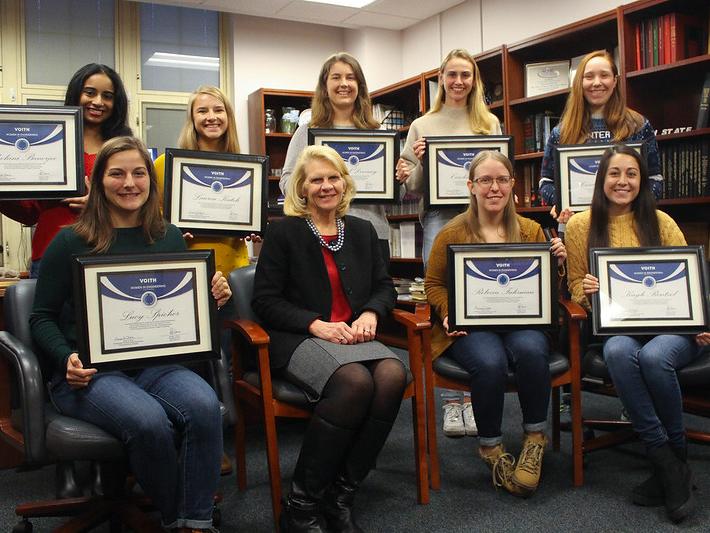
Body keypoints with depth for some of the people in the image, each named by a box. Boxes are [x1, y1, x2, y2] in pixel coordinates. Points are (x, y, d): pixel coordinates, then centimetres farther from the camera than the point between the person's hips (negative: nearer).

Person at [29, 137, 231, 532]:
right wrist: (67, 360, -12)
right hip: (90, 372, -3)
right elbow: (42, 317, 6)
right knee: (149, 421, -33)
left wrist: (214, 296, -3)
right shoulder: (71, 242, 3)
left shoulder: (170, 239, 13)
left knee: (205, 406, -31)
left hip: (157, 363, 3)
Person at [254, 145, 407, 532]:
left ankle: (340, 495, -16)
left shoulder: (362, 231, 19)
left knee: (392, 376, -29)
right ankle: (303, 501, -18)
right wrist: (316, 324, -15)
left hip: (352, 337, 5)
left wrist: (370, 314, -4)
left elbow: (384, 287, 20)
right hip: (298, 340, -4)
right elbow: (265, 300, -1)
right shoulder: (283, 232, 4)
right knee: (355, 381, -35)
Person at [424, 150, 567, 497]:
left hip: (523, 321, 2)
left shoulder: (531, 230, 11)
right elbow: (434, 284, 10)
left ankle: (535, 437, -9)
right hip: (471, 326, -2)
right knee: (490, 362, -34)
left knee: (530, 350, -34)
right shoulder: (452, 233, 4)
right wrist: (448, 314, -9)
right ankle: (491, 447, -7)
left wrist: (556, 264, -5)